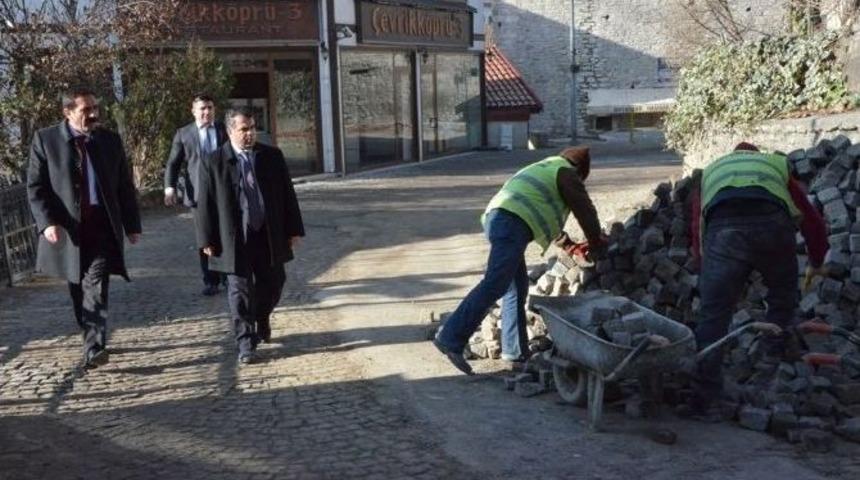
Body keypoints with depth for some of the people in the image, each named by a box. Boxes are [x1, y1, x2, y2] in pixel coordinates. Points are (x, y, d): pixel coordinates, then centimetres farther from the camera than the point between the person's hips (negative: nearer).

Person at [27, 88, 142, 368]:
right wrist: (47, 222, -15)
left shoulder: (110, 140, 7)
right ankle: (92, 340, 27)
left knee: (95, 287, -11)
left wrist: (132, 224, 7)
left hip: (102, 227, 0)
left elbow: (125, 186, 10)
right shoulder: (45, 139, 0)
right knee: (78, 291, 11)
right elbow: (36, 186, -2)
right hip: (67, 227, 1)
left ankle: (94, 349, -15)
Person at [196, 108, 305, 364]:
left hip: (270, 235, 3)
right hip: (235, 239, -3)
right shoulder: (213, 163, -6)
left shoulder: (272, 156, 2)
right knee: (241, 291, 2)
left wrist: (293, 229, 3)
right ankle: (246, 343, 12)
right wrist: (207, 240, -5)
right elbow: (205, 205, -3)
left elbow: (287, 195, 5)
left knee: (272, 284, 14)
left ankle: (262, 319, 43)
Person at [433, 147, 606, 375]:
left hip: (496, 217, 10)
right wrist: (596, 242, 28)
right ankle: (451, 338, -26)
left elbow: (547, 215, 45)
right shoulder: (565, 173, 10)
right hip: (512, 223, -10)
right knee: (494, 286, -18)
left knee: (517, 287, 14)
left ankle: (515, 350, 15)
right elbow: (584, 209, 12)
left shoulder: (545, 169, 37)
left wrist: (568, 244, 49)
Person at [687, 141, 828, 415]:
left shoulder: (710, 172, 38)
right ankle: (775, 353, 35)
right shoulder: (777, 166, 38)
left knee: (713, 314, 4)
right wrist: (816, 264, 56)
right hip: (772, 225, 1)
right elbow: (813, 222, 40)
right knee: (782, 294, 28)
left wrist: (704, 267, 39)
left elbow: (696, 231, 28)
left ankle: (702, 397, 2)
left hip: (723, 229, 0)